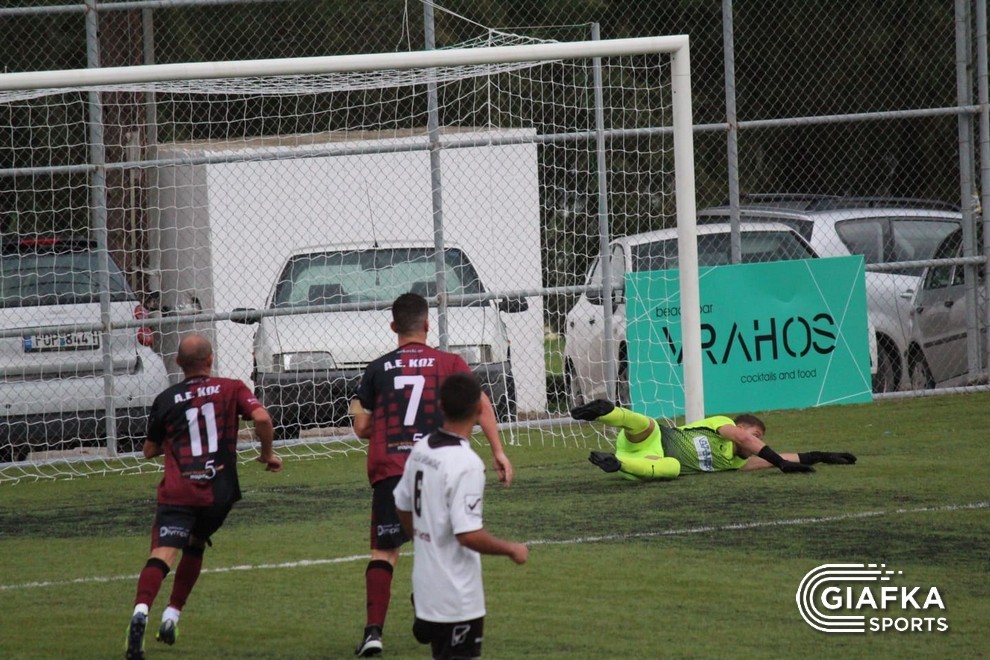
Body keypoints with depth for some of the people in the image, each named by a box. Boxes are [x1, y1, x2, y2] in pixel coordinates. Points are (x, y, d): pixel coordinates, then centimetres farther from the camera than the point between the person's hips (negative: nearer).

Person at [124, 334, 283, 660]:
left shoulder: (166, 400, 11)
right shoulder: (231, 389, 8)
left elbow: (150, 450, 20)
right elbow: (261, 417, -8)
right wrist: (268, 453, 9)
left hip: (177, 491, -1)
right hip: (219, 491, 1)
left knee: (163, 553, -15)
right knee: (195, 545, 26)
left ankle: (141, 609, -41)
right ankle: (172, 615, 19)